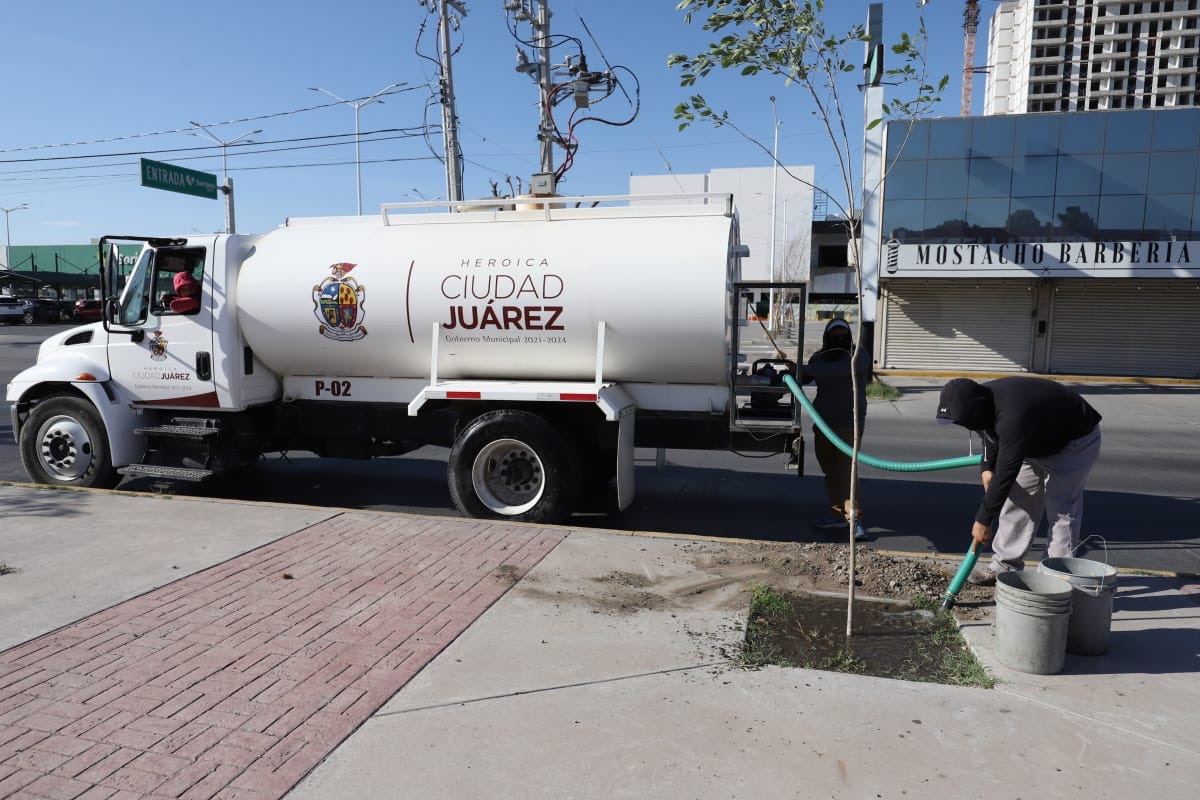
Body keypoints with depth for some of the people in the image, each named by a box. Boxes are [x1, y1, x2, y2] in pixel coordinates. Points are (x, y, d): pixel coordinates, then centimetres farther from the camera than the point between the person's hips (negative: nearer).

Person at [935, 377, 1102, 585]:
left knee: (1061, 510, -12)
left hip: (1074, 442, -9)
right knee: (1017, 499, 6)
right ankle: (1005, 566, 13)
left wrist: (983, 520, -30)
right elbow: (991, 437, 8)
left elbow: (1006, 472, -38)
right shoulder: (982, 401, -14)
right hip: (1038, 440, 9)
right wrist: (986, 468, -10)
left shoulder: (1012, 417, -42)